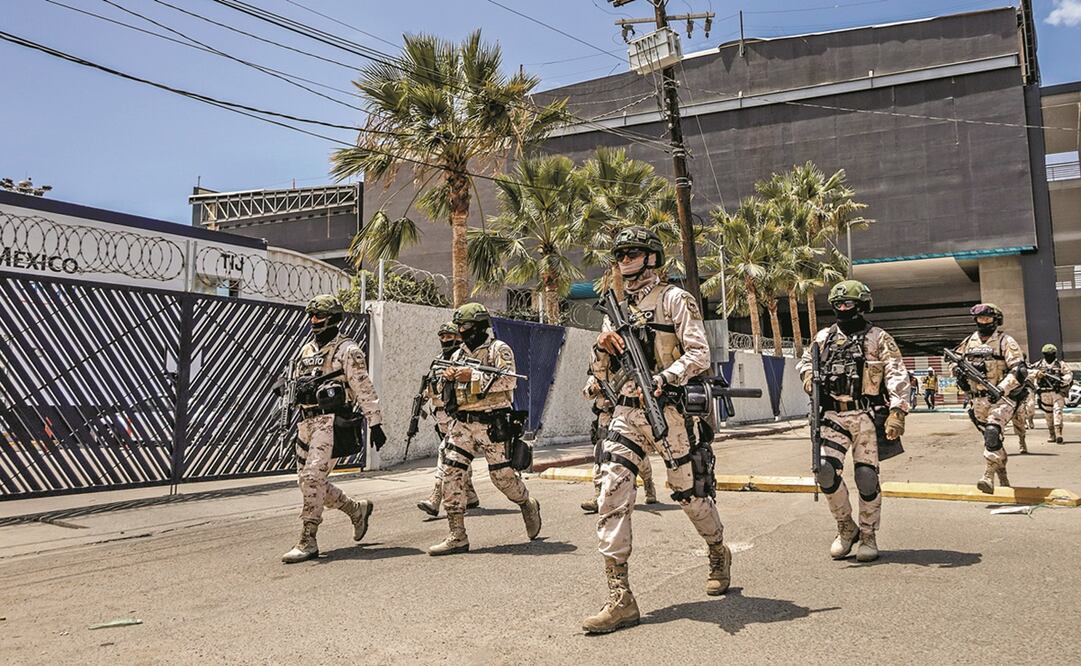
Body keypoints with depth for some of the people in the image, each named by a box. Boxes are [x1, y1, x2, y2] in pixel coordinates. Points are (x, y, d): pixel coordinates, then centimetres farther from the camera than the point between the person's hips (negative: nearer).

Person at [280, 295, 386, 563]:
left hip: (332, 422, -8)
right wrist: (291, 388, 7)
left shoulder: (347, 351, -5)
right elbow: (293, 383, 28)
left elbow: (364, 389, -9)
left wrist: (375, 423, -12)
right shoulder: (306, 349, 18)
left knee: (312, 478, -15)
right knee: (307, 481, 10)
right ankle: (357, 509, 29)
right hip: (307, 421, 8)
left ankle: (307, 543, -6)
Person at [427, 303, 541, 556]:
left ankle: (529, 506, 31)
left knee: (502, 475, 0)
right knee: (451, 473, -7)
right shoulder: (458, 355, 16)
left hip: (491, 424, -5)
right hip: (462, 423, 6)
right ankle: (457, 536, -1)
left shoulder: (499, 349, -2)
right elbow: (442, 394, 20)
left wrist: (473, 376, -21)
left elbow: (509, 380, -18)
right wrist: (446, 378, -3)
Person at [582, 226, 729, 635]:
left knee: (690, 492, 9)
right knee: (612, 492, -10)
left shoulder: (674, 300, -1)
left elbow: (699, 355, -9)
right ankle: (619, 597, -7)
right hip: (626, 413, 5)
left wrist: (664, 379, -24)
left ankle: (719, 557, 40)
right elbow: (606, 371, 20)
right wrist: (604, 348, -2)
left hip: (669, 411, -5)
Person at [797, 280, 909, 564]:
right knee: (825, 469, -11)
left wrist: (897, 412, -20)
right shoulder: (824, 337, 12)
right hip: (833, 415, 3)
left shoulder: (879, 339, 1)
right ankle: (846, 528, 10)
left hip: (866, 415, -3)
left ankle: (868, 535, 17)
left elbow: (898, 377, -7)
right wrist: (809, 376, 3)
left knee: (867, 476, -2)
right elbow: (804, 362, 27)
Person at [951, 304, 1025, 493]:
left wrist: (1001, 388, -24)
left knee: (992, 432, -25)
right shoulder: (969, 342, 10)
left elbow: (1019, 370, -12)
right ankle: (1003, 480, 29)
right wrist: (959, 374, -1)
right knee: (992, 440, 14)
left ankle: (988, 476, -25)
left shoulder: (1005, 341, -5)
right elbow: (956, 363, 21)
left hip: (1001, 398, -6)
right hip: (978, 402, 6)